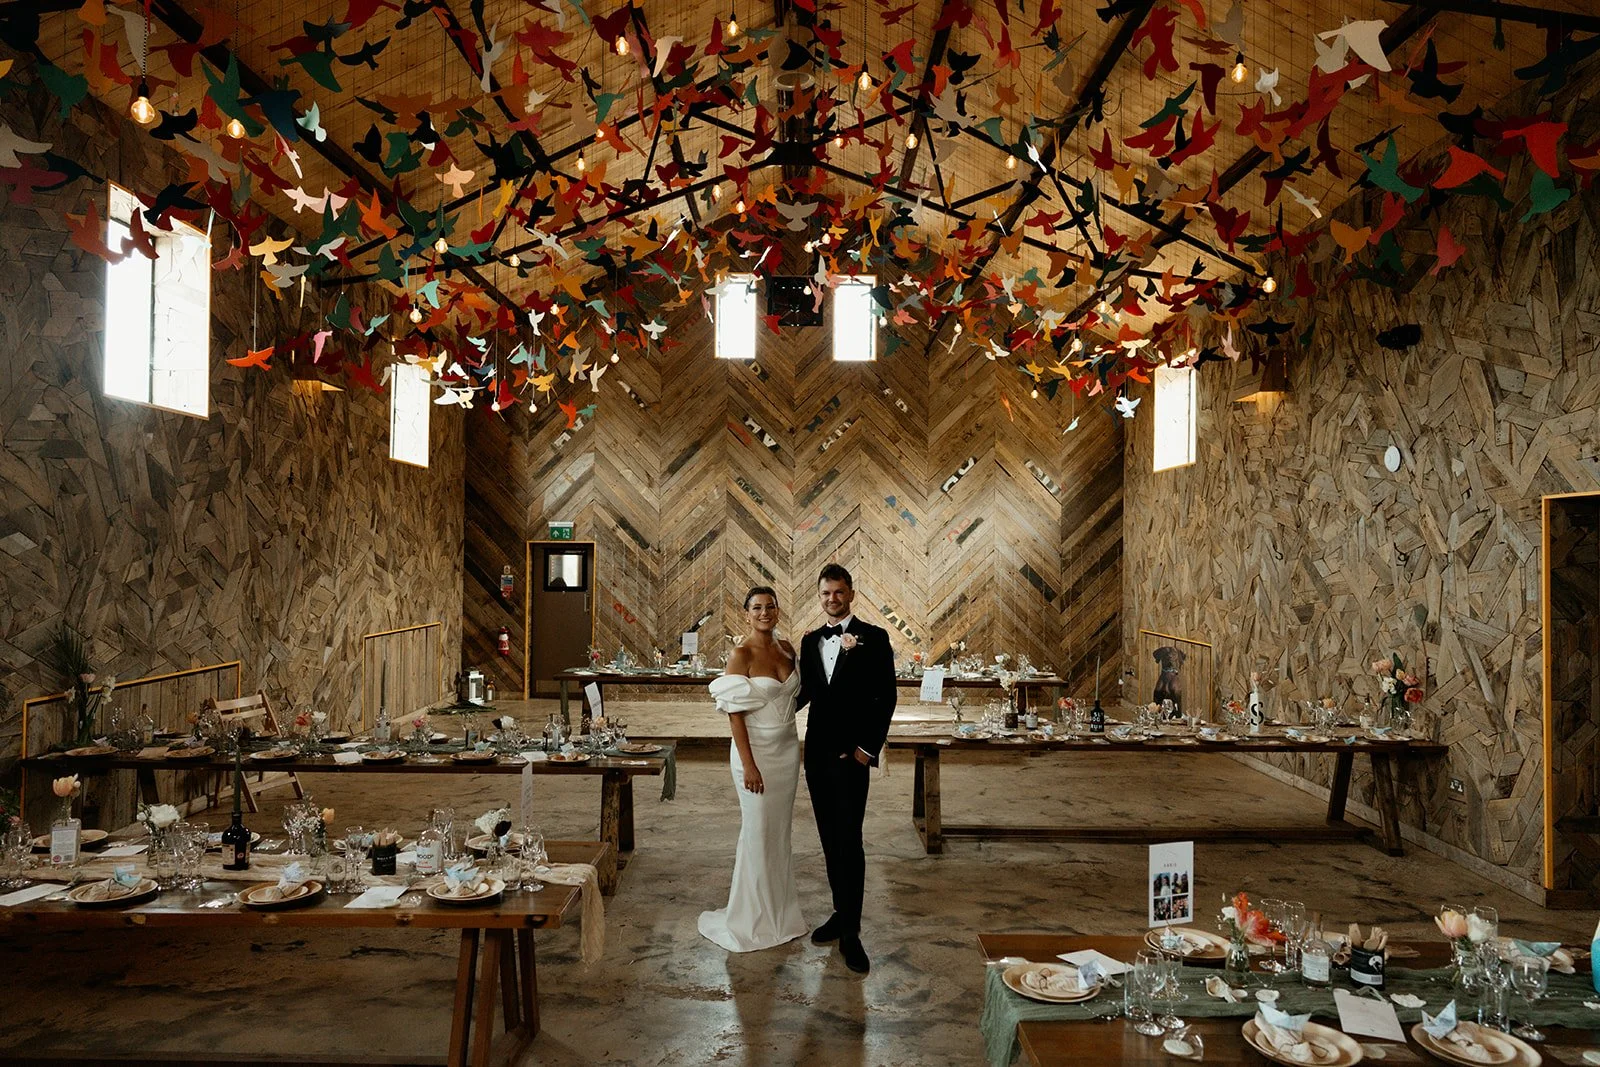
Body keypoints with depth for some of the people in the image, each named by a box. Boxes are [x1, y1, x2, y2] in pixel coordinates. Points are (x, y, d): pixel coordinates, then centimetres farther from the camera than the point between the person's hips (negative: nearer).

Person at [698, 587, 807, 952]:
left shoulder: (787, 649, 4)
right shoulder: (741, 656, -13)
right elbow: (735, 714, -16)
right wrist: (748, 765, -18)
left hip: (788, 747, 6)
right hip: (756, 748, -6)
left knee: (781, 829, 14)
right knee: (757, 832, 2)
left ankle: (780, 910, 28)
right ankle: (753, 918, 17)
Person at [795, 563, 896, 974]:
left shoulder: (873, 638, -5)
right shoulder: (810, 641, 11)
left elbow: (886, 697, -7)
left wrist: (868, 747, -11)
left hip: (850, 754, -5)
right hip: (816, 752, 6)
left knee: (849, 841, -7)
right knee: (829, 839, 12)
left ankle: (850, 933, -1)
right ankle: (841, 913, 24)